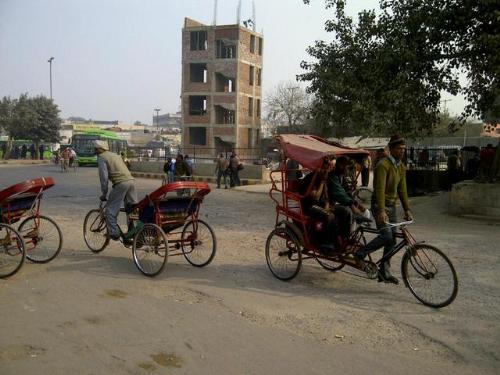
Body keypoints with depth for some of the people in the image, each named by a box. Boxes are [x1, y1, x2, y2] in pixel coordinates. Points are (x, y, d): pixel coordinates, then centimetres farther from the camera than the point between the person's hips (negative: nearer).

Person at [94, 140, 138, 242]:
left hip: (120, 183, -8)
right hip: (131, 180, 8)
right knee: (132, 209, 13)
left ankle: (114, 233, 3)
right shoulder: (116, 155, 28)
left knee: (110, 210, 3)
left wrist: (104, 194, 2)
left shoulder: (101, 157, 4)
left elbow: (104, 176, -5)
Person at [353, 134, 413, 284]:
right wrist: (381, 211, -30)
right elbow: (380, 189, -23)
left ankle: (384, 272, 14)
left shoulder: (402, 167, 11)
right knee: (386, 236, -20)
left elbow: (402, 190, 12)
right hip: (380, 205, -8)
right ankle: (360, 254, -2)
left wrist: (407, 210, 5)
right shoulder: (383, 165, -16)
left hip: (392, 206, 8)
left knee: (392, 240, 6)